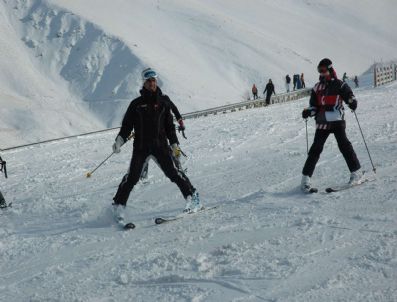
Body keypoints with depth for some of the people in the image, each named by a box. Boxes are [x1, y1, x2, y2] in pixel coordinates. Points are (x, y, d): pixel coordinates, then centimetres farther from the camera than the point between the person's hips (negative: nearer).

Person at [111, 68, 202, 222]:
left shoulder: (163, 102, 10)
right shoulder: (137, 104, 6)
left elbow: (169, 125, 16)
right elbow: (127, 125, 7)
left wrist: (174, 144, 11)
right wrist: (119, 141, -7)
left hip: (160, 144, 0)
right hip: (141, 146, 0)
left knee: (172, 171, -9)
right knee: (132, 176, -7)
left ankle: (192, 198, 0)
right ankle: (119, 206, 2)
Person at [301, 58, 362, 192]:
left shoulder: (339, 85, 1)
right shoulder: (317, 88, 15)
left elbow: (349, 96, 2)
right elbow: (314, 106, 18)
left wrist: (352, 102, -21)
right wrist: (308, 112, -2)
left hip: (337, 121, -3)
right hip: (322, 122, 3)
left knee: (344, 145, -11)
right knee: (316, 148, -1)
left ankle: (356, 171, -1)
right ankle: (306, 177, 1)